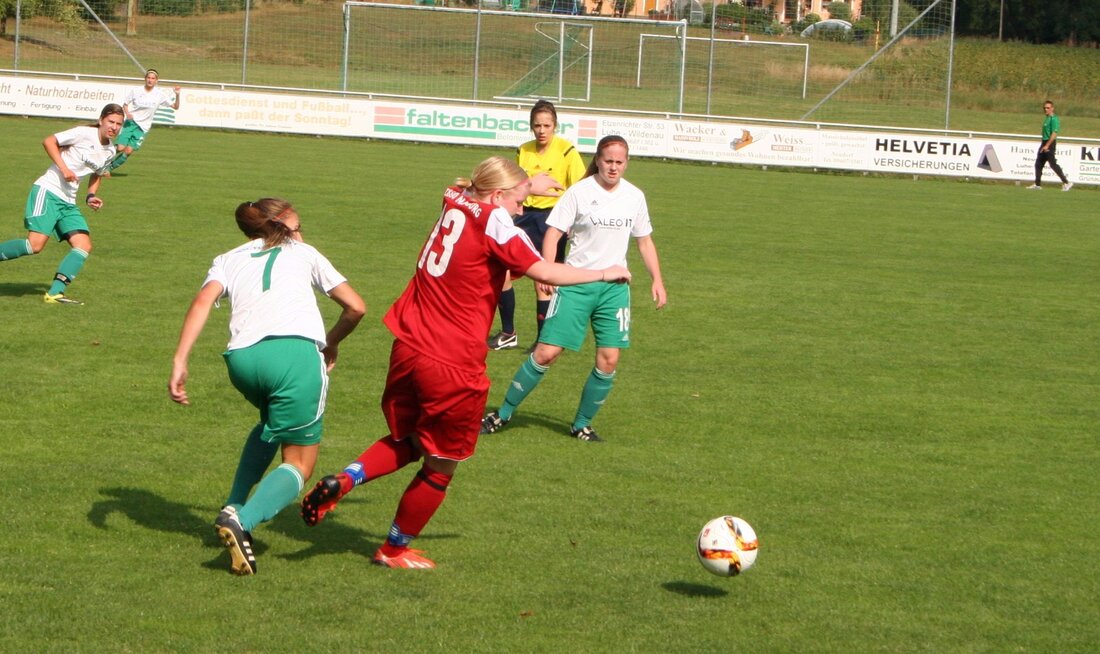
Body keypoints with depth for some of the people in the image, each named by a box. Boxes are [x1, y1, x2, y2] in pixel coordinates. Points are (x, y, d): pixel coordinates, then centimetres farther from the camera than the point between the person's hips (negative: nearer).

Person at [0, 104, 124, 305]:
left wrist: (91, 196, 10)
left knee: (84, 246, -8)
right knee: (35, 244, -22)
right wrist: (63, 168, -18)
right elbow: (49, 141, -9)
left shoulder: (110, 151, 12)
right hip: (47, 190, -8)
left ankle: (55, 293, -10)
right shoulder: (84, 133, -9)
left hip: (68, 202, 8)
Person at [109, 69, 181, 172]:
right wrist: (127, 113, -12)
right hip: (131, 122, 0)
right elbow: (125, 104, 9)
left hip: (143, 127, 0)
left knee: (129, 151, -11)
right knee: (120, 148, -14)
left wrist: (177, 95, -20)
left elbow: (175, 107, -2)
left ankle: (111, 167, 10)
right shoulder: (136, 91, -3)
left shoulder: (160, 95, -5)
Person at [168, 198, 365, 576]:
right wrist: (331, 343, 38)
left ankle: (235, 507, 24)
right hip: (297, 352, -3)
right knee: (299, 463, 3)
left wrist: (180, 360, -4)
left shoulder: (229, 260, 26)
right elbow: (355, 307, 21)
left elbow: (204, 301, 4)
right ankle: (243, 521, -24)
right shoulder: (303, 254, 25)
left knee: (272, 423, 36)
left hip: (243, 357, 4)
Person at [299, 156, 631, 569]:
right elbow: (545, 272, -16)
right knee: (441, 465, 12)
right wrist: (603, 274, -5)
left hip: (409, 348, 7)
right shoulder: (494, 222, -11)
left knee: (407, 442, 26)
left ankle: (343, 481, 2)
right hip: (454, 365, -7)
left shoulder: (454, 202, 9)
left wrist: (523, 187, 37)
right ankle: (395, 550, 23)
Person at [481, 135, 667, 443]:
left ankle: (582, 425, 13)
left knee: (609, 359, -5)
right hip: (576, 282, -3)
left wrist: (657, 280, 10)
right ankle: (504, 414, 7)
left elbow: (645, 241, 17)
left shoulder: (635, 196, 6)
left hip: (614, 286, 4)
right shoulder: (580, 192, -7)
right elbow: (554, 232, -7)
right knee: (547, 352, -8)